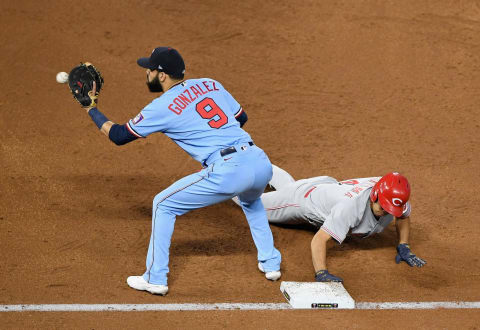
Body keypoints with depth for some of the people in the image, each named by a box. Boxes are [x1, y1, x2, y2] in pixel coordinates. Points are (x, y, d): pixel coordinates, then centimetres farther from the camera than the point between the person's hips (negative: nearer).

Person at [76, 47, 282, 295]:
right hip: (261, 162, 7)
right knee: (250, 200, 42)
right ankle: (270, 264, 38)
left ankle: (155, 279, 13)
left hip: (227, 172, -6)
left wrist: (91, 109, 25)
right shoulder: (211, 85, 19)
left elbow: (118, 135, 11)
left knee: (163, 205, 12)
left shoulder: (162, 107, 2)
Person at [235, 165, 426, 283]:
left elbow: (403, 216, -6)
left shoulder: (393, 197, -31)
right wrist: (321, 274, -63)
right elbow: (319, 240, -53)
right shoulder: (352, 205, -51)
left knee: (287, 185, 39)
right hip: (305, 195, -6)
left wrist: (403, 248, -14)